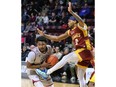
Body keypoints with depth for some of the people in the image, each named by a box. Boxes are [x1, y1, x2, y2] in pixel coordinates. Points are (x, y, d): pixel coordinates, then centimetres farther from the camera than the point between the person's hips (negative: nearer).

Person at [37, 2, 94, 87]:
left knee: (66, 58, -18)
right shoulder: (70, 32, 20)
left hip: (85, 51, -9)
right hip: (81, 53, 9)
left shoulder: (80, 26, -2)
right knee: (80, 77, 9)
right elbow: (57, 38, 22)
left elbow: (80, 20, -28)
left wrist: (71, 11, -41)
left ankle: (48, 72, -12)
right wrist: (44, 35, 15)